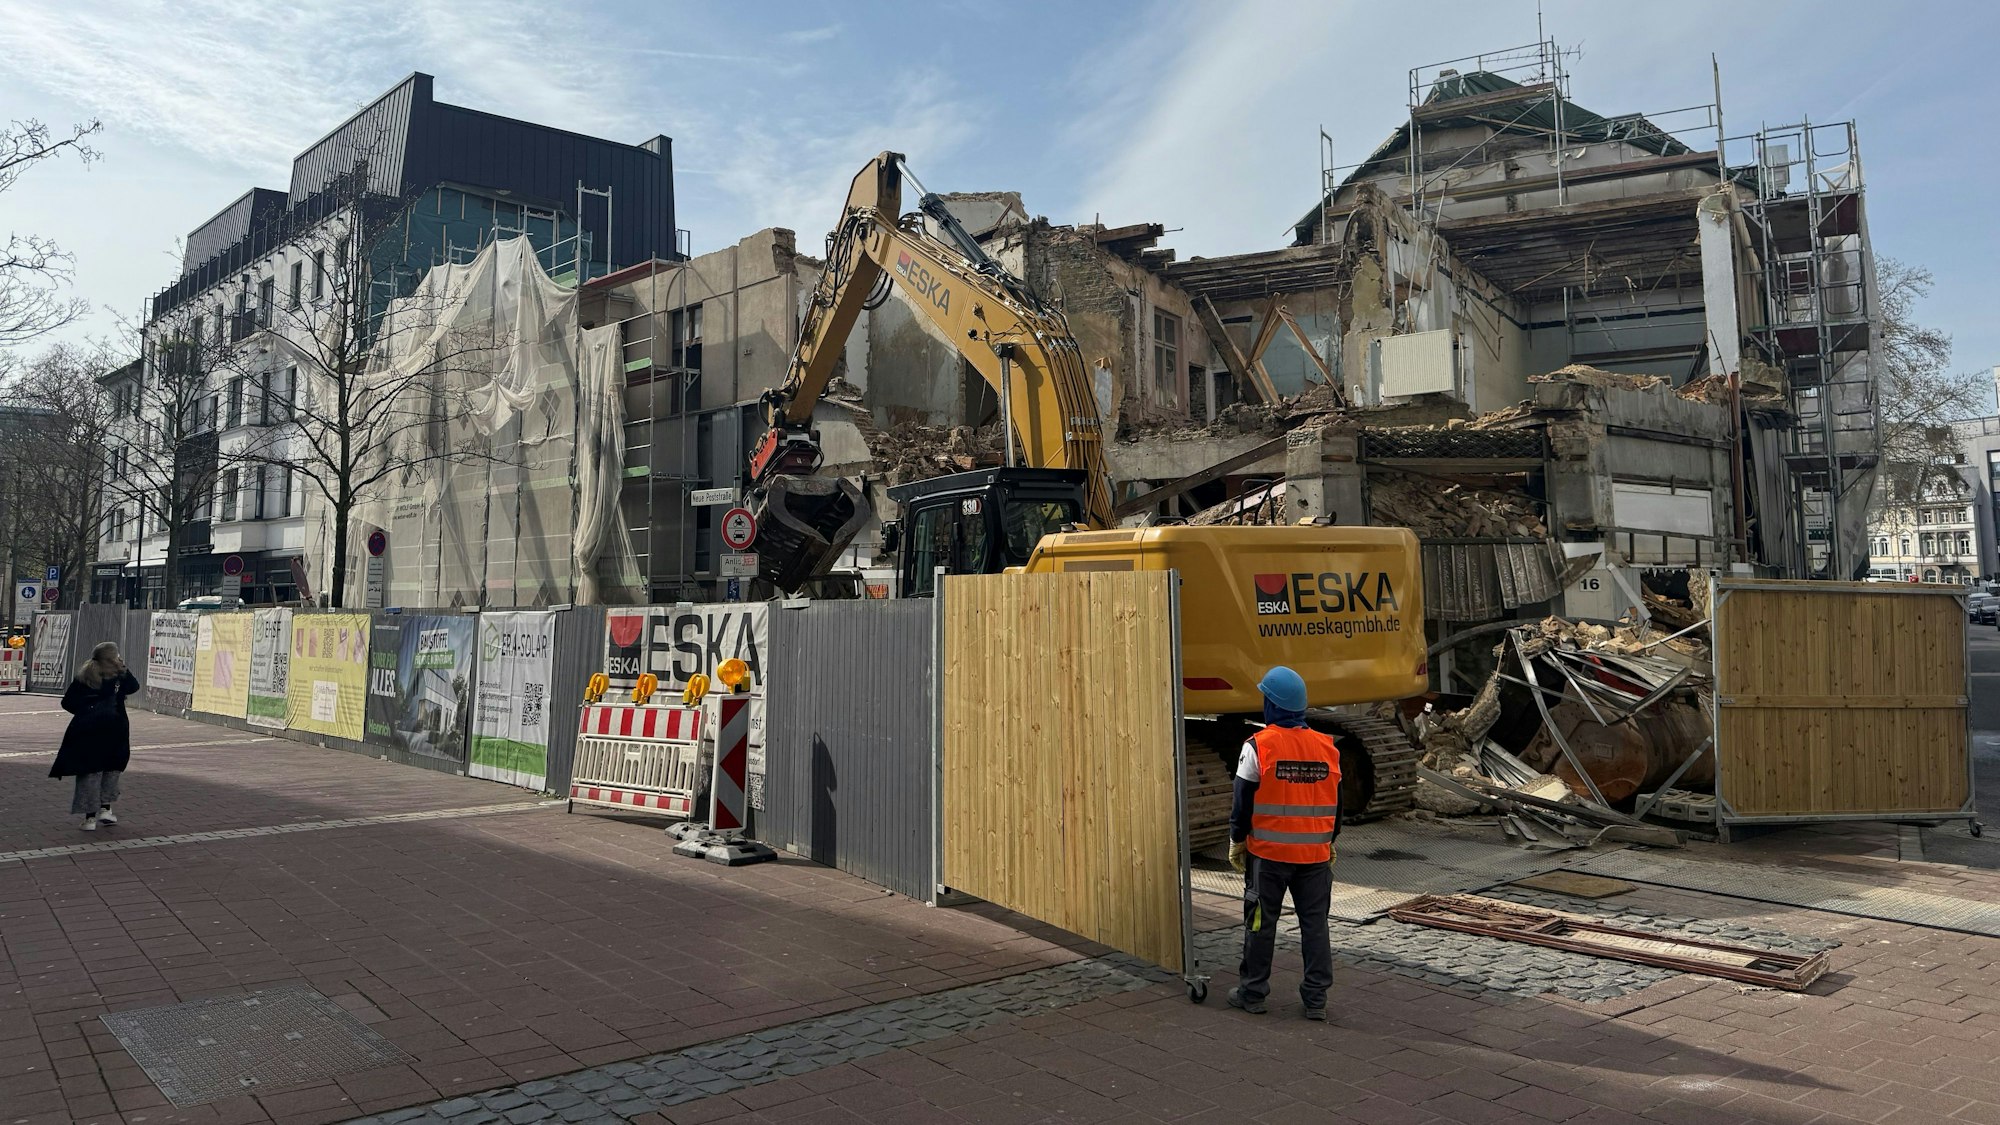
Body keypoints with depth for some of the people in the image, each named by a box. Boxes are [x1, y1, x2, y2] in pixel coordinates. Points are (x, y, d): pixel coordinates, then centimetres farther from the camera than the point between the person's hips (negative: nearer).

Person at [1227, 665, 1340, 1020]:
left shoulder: (1258, 747, -12)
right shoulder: (1327, 748, 2)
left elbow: (1243, 802, -8)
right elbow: (1335, 804, 11)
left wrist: (1236, 842, 5)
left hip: (1268, 854, -3)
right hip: (1315, 854, 4)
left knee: (1261, 923, 7)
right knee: (1315, 923, 10)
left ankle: (1253, 993, 16)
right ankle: (1316, 998, 13)